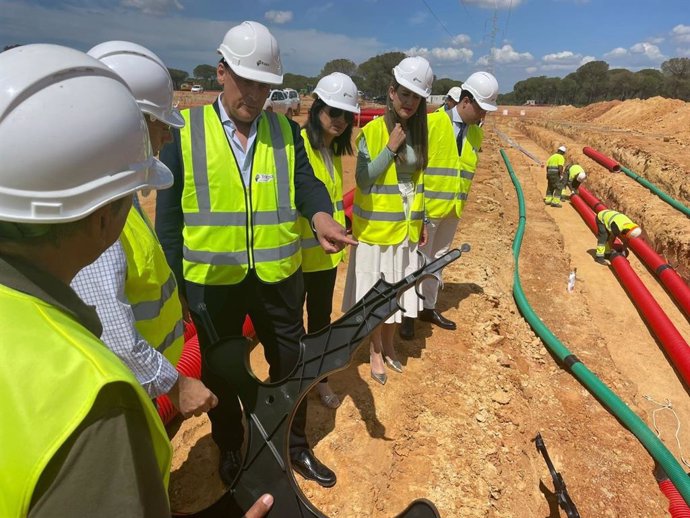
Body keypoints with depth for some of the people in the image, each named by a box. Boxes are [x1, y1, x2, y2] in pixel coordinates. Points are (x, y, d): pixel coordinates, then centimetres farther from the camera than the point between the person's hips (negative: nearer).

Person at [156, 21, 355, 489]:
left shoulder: (286, 131, 2)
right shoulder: (185, 131, -5)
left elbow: (306, 183, -7)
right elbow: (168, 214, -4)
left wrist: (321, 217, -31)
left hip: (279, 275, 2)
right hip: (212, 280, -1)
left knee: (290, 363, 16)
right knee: (220, 370, 17)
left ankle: (296, 446, 41)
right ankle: (230, 448, 44)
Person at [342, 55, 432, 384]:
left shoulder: (420, 132, 6)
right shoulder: (372, 131, -9)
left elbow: (419, 180, 12)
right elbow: (362, 179, -13)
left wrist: (422, 222, 13)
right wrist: (391, 148, -20)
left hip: (406, 228, 5)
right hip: (376, 228, -4)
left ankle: (389, 346, 35)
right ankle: (375, 353, 27)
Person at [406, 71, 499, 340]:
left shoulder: (476, 133, 8)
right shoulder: (433, 123, -13)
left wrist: (460, 202, 11)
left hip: (453, 209, 6)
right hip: (427, 206, -6)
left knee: (437, 260, 16)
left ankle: (428, 307, 30)